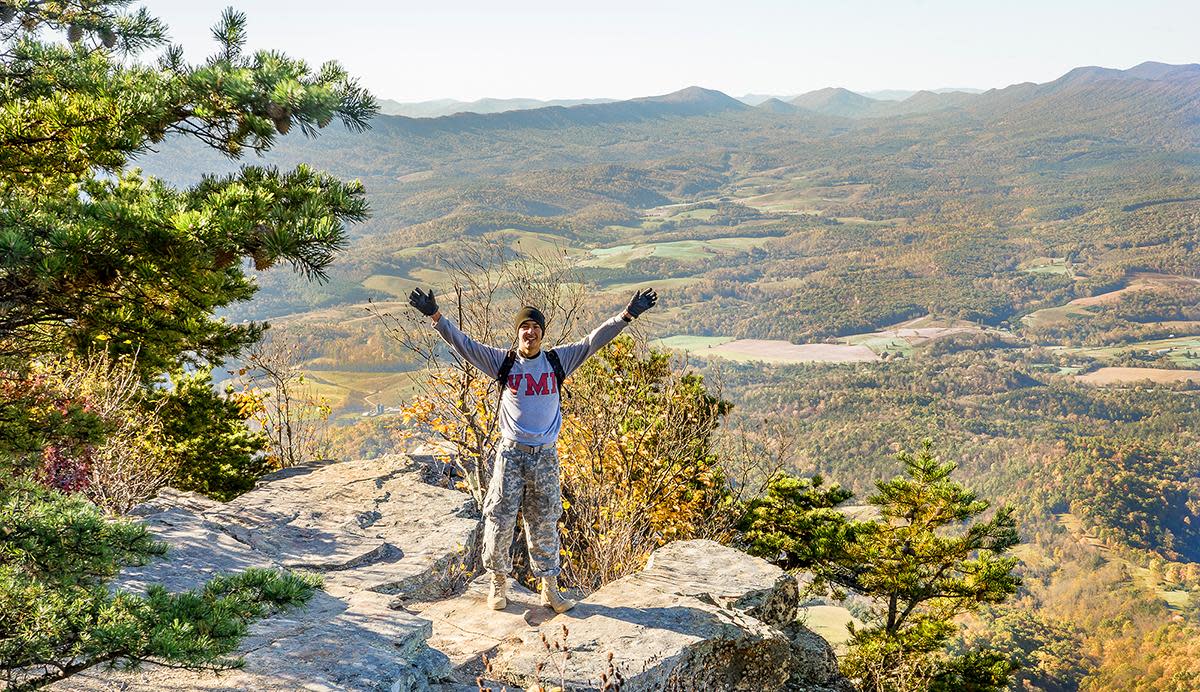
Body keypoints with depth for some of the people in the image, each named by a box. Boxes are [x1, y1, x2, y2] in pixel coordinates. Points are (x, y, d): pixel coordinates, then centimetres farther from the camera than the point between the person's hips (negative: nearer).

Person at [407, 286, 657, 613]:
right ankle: (498, 582, 19)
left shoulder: (558, 361, 4)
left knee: (544, 525, 9)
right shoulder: (503, 362, 0)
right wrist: (436, 317, -16)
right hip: (510, 454, -1)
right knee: (500, 521, 1)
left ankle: (549, 588, 19)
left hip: (546, 457, 1)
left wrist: (627, 315, -6)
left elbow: (594, 340, 1)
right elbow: (463, 343, -5)